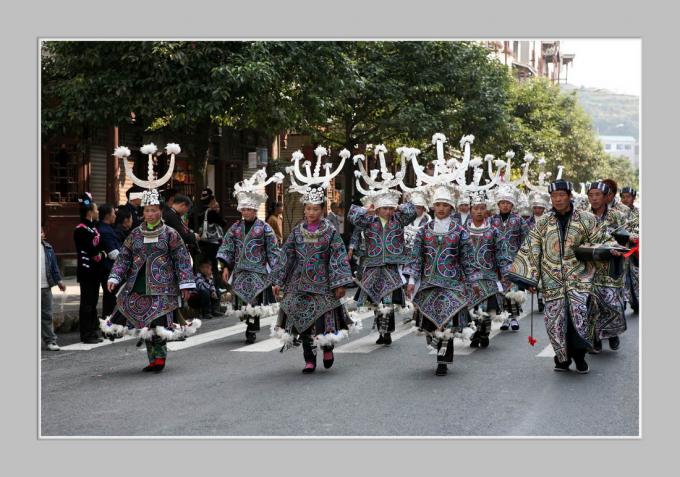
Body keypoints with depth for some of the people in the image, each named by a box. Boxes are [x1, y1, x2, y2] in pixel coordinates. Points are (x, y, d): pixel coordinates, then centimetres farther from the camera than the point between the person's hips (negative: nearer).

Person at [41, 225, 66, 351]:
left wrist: (58, 280, 9)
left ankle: (50, 340, 9)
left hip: (45, 287, 4)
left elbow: (54, 265, 14)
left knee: (47, 314, 7)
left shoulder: (48, 248, 9)